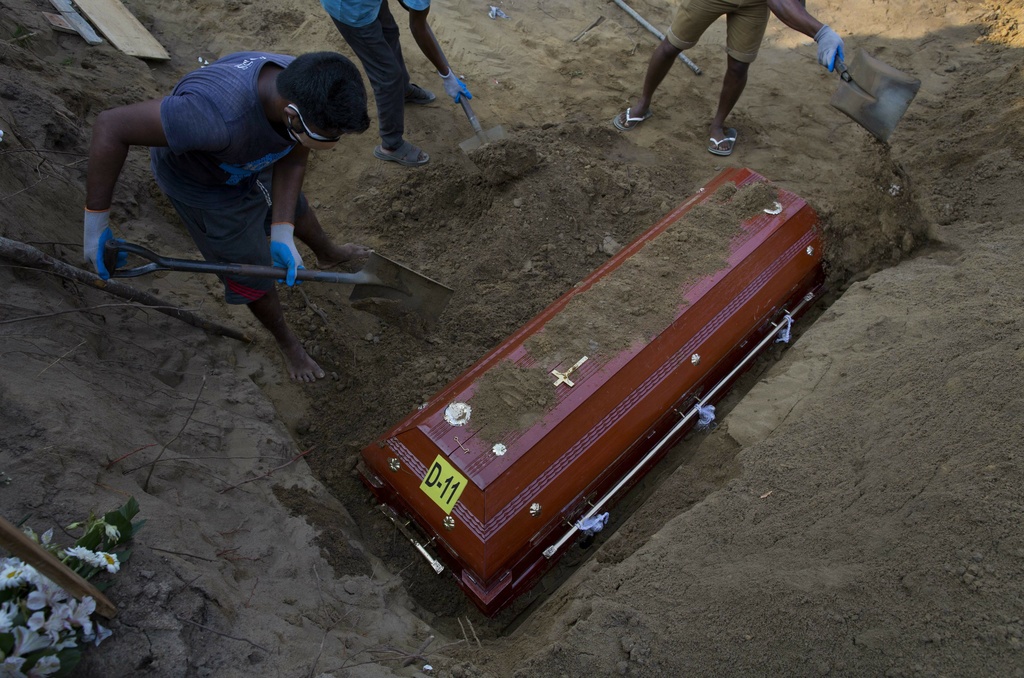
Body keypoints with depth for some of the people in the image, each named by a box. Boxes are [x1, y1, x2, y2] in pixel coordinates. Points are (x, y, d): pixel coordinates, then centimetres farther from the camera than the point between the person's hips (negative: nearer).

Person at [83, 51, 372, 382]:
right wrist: (96, 222, -32)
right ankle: (287, 342, 39)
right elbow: (111, 126, -39)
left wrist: (282, 234, -22)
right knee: (253, 275, 10)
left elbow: (293, 159, -15)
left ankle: (329, 254, 63)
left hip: (254, 165, 5)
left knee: (296, 210, 29)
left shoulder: (307, 88, -30)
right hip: (204, 187, -5)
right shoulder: (218, 117, -49)